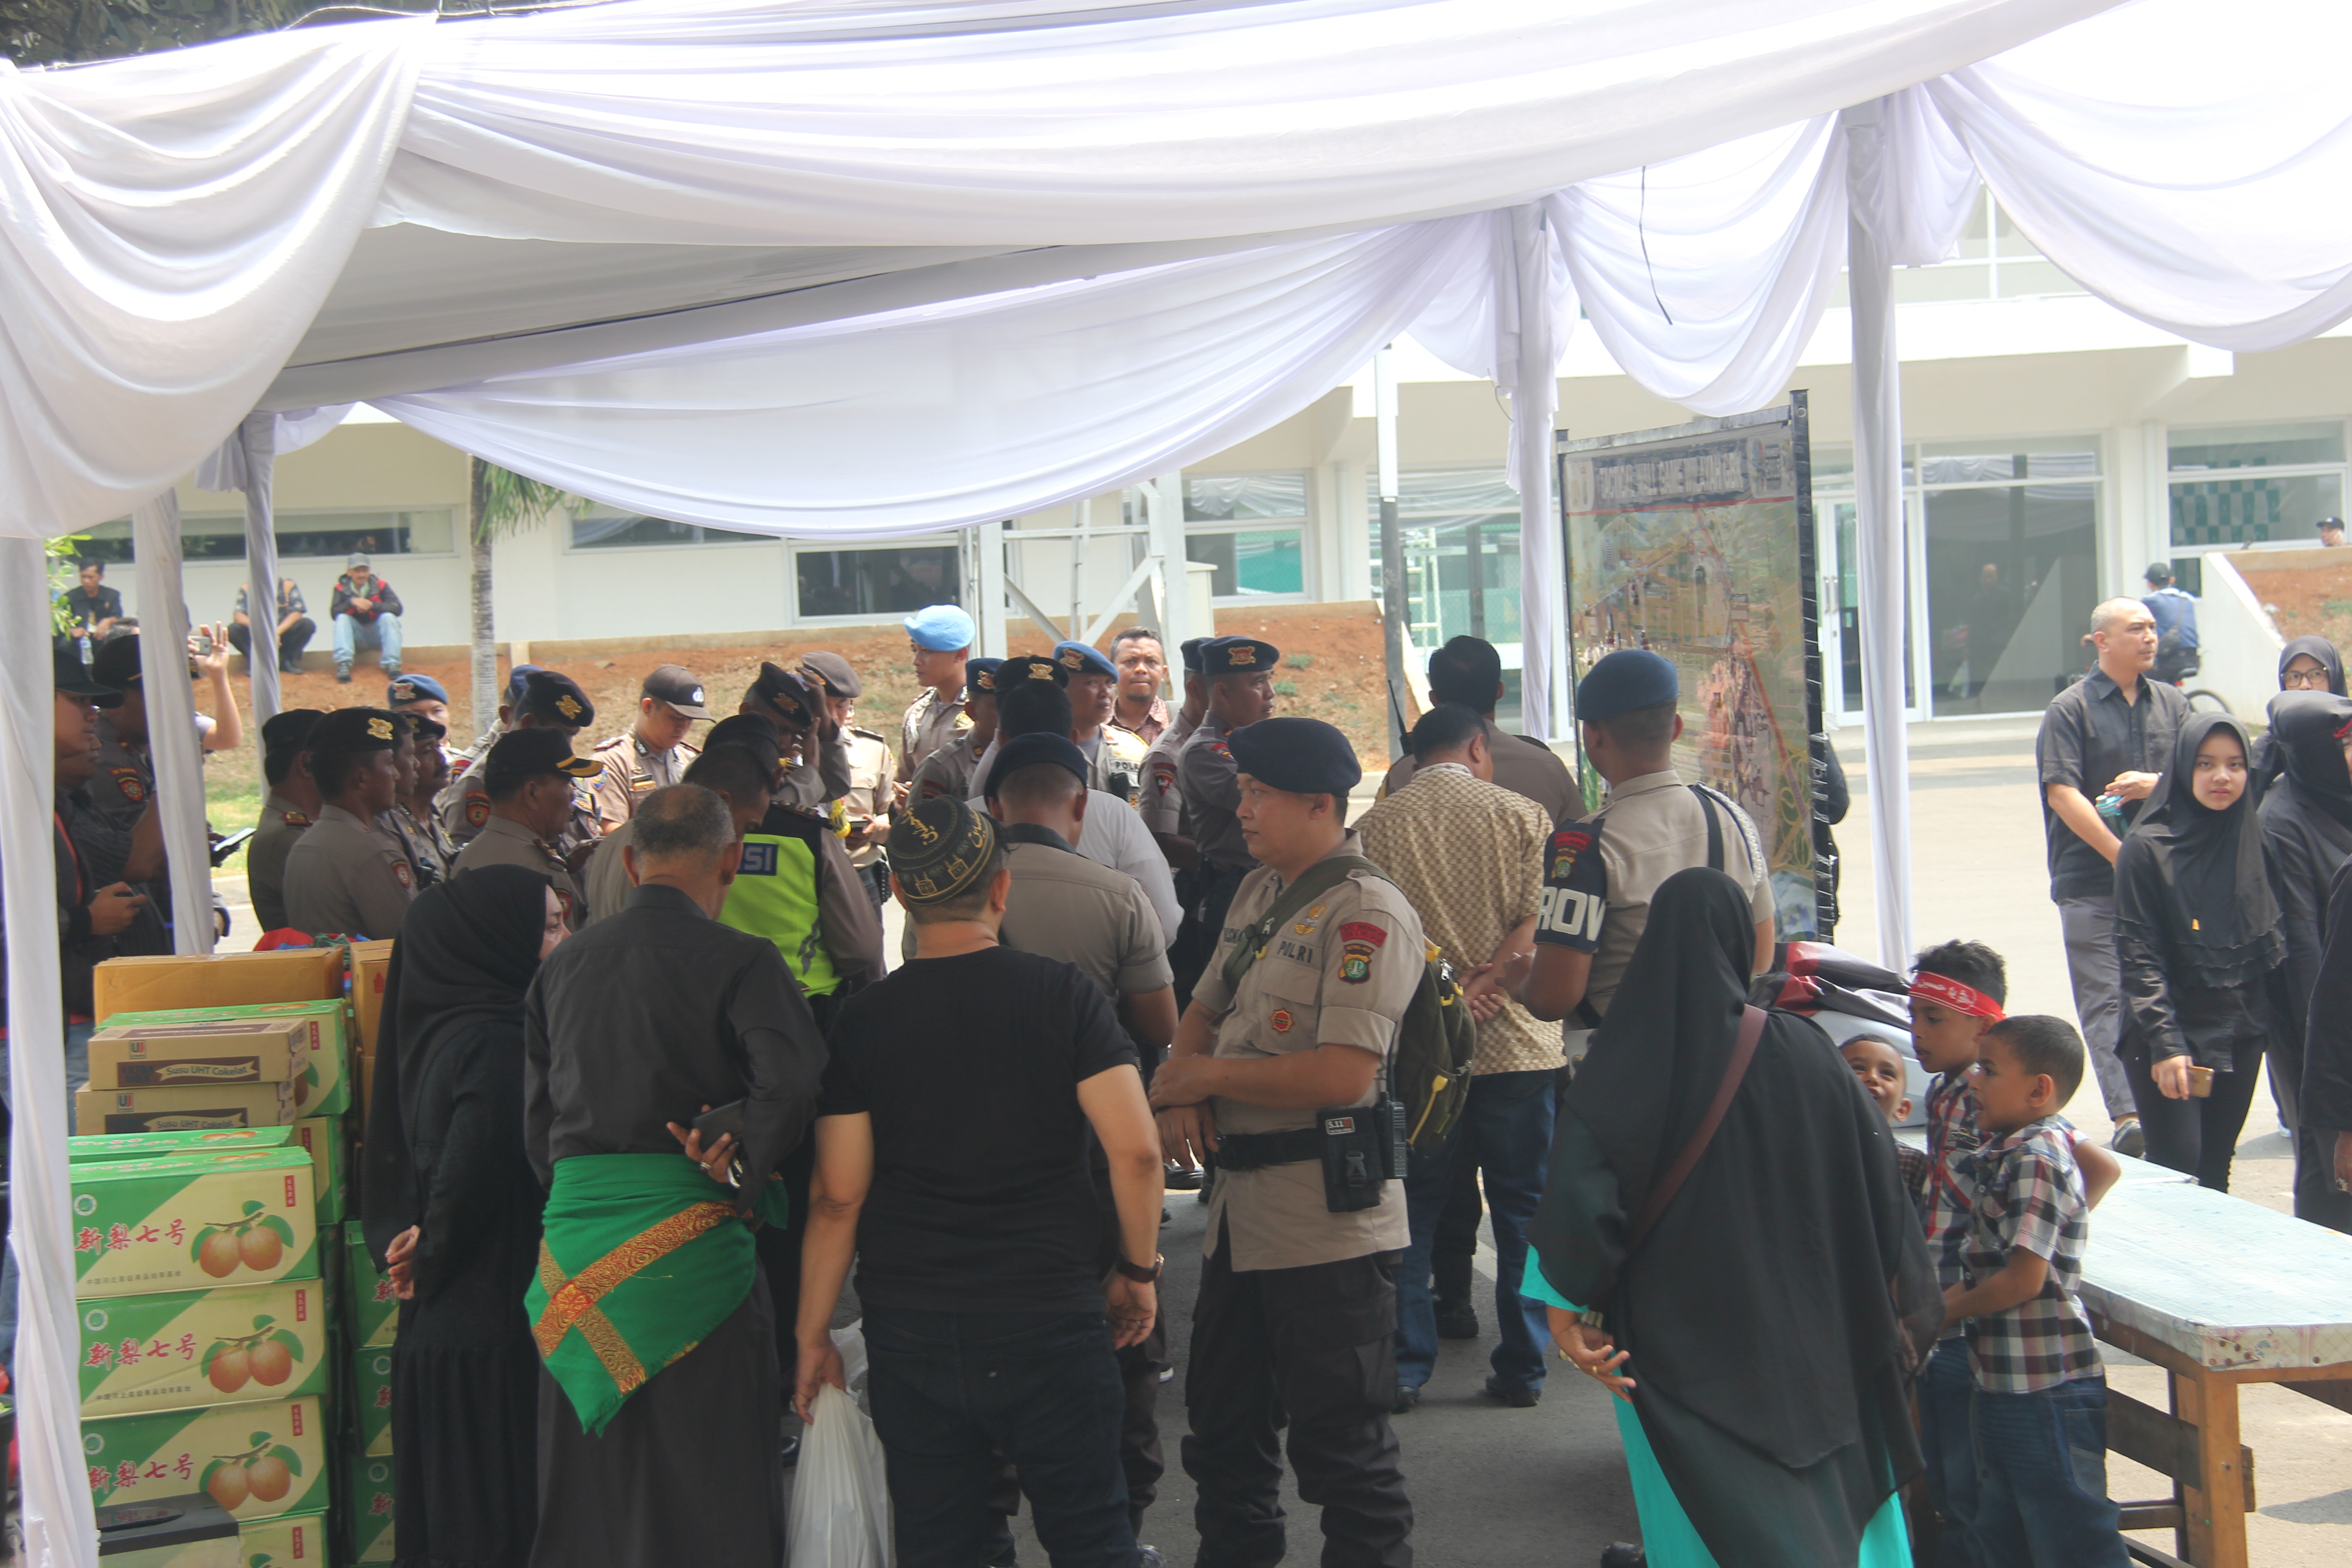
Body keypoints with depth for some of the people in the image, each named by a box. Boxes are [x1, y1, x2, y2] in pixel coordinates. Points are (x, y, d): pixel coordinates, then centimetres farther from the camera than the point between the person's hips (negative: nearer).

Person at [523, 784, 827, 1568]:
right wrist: (740, 1170, -9)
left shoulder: (562, 964, 11)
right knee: (711, 1499, 6)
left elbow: (536, 1123, 15)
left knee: (589, 1493, 15)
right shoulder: (739, 960, -7)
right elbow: (792, 1083, -23)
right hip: (686, 1238, -5)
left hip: (573, 1232, 5)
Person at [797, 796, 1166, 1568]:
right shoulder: (1063, 995, -6)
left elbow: (838, 1197, -3)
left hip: (908, 1330, 2)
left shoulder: (862, 1021, -2)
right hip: (1050, 1321, -1)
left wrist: (812, 1335, 6)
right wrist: (1138, 1269, 3)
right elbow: (1135, 1150, -11)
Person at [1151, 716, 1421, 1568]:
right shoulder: (1257, 891, 12)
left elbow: (1342, 1075, -25)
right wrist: (1178, 1086, -3)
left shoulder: (1369, 913, -16)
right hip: (1240, 1205, 9)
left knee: (1343, 1447, 2)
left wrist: (1206, 1075, -14)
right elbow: (1204, 1009, 20)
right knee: (1223, 1422, 21)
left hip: (1328, 1219, -9)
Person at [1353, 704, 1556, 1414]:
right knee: (1523, 1210, 10)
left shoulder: (1373, 829, 1)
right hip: (1515, 1045, 0)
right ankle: (1523, 1368, 13)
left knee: (1411, 1213, 10)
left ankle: (1404, 1367, 9)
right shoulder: (1522, 816, 0)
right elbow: (1538, 927, -10)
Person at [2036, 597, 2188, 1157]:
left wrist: (2156, 785, -7)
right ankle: (2126, 1117, -16)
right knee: (2107, 999, -9)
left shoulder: (2172, 704, 13)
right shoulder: (2070, 709, -2)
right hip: (2092, 883, -4)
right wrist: (2122, 856, -14)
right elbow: (2063, 795, -11)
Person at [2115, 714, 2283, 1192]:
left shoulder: (2254, 840, 5)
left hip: (2241, 1035, 5)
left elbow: (2273, 944, 13)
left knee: (2216, 1173, 10)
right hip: (2170, 1033, -4)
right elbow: (2138, 956, -12)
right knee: (2177, 1176, -8)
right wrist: (2164, 1043, -18)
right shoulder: (2147, 848, -9)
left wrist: (2266, 1022, 5)